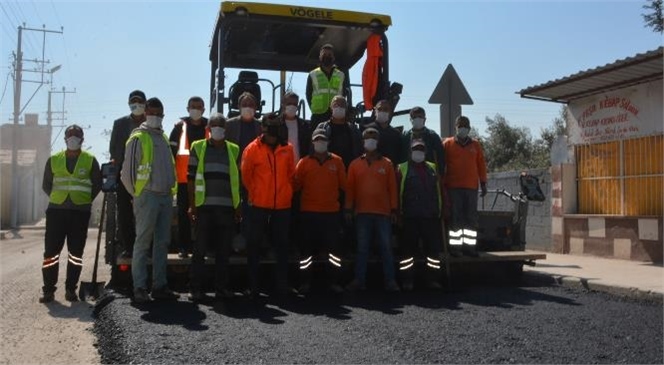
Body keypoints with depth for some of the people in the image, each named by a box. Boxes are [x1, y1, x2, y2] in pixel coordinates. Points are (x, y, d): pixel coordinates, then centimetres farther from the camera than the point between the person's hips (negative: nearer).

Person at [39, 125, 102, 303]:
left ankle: (71, 289, 11)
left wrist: (85, 200, 3)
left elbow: (97, 185, 9)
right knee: (51, 251, -1)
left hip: (80, 212, -1)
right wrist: (57, 198, 7)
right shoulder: (54, 159, 9)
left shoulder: (90, 160, 5)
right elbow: (46, 185, 16)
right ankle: (48, 290, 7)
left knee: (76, 252, 2)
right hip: (56, 210, 1)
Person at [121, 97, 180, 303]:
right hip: (147, 195, -7)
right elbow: (127, 171, -5)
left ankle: (159, 286, 13)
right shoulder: (138, 137, -3)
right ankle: (139, 288, -1)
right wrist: (137, 194, -1)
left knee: (162, 242, 8)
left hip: (166, 196, 7)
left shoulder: (163, 137, 18)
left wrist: (171, 191, 14)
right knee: (143, 242, -5)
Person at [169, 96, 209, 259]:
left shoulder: (209, 126, 7)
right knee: (183, 213, 5)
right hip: (184, 178, 0)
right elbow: (171, 151, 3)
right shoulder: (180, 126, 4)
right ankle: (183, 247, 11)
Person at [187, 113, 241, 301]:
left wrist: (238, 207, 9)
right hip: (204, 206, -2)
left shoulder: (234, 150, 13)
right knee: (200, 248, 0)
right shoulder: (198, 147, 7)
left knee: (224, 249, 6)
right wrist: (192, 205, -3)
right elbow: (191, 178, 4)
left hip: (226, 207, 2)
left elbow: (237, 180, 14)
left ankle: (222, 287, 15)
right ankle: (196, 288, 7)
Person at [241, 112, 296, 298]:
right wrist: (253, 194, 10)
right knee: (254, 245, 4)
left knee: (282, 246, 8)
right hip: (259, 205, -2)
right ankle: (252, 287, 14)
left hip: (282, 205, 2)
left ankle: (282, 286, 18)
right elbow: (245, 176, 5)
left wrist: (285, 191, 11)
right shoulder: (252, 149, -5)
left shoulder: (287, 149, 3)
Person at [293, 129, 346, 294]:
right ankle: (305, 282, 14)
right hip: (308, 212, 0)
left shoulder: (337, 161, 6)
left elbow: (344, 184, 6)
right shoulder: (304, 162, 4)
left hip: (331, 212, 0)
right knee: (307, 249, 5)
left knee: (333, 248, 4)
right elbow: (296, 184, 0)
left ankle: (334, 281, 14)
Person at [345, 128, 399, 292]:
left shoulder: (387, 164, 8)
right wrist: (348, 209, 2)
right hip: (362, 212, 1)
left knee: (386, 247, 1)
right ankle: (359, 280, 10)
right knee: (362, 248, 5)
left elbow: (392, 187, 6)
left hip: (383, 212, -1)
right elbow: (350, 188, 7)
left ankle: (390, 280, 6)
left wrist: (394, 209, 1)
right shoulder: (355, 164, 9)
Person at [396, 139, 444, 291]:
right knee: (408, 250, 1)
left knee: (434, 249, 4)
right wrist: (398, 213, -6)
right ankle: (406, 281, 8)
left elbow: (441, 189, 16)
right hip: (410, 217, -3)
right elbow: (397, 192, 0)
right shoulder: (402, 169, 5)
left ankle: (433, 279, 15)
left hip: (431, 216, 3)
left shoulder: (433, 168, 17)